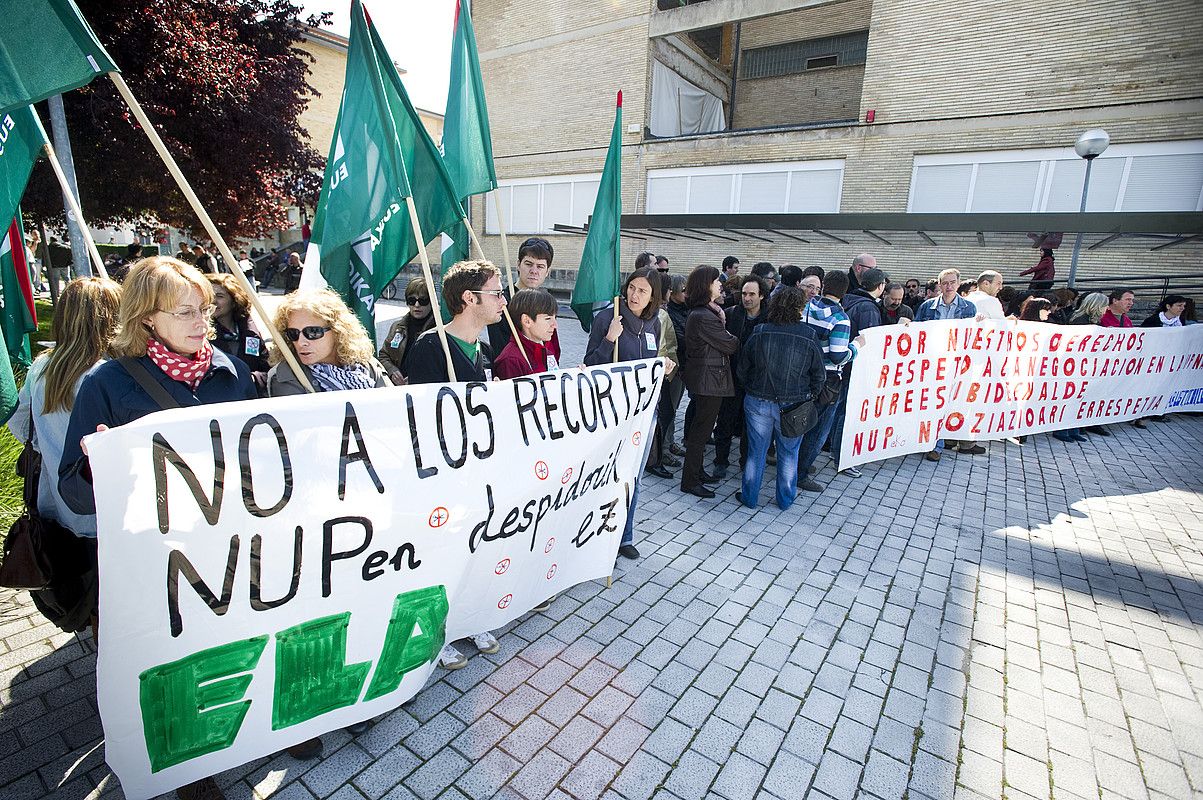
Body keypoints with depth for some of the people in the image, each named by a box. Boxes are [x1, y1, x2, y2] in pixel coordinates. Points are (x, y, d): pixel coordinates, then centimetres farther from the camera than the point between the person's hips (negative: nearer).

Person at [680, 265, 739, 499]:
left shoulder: (698, 313, 10)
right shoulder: (704, 317, -23)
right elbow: (730, 345, -15)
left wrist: (721, 321, -1)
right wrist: (737, 339, 4)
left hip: (703, 378, 10)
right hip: (710, 380, -10)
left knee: (700, 427, 19)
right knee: (702, 429, 0)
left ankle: (696, 471, 34)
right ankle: (690, 481, 10)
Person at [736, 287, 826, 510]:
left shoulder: (759, 333, -8)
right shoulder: (809, 336, -10)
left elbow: (741, 370, 0)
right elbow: (819, 375, -2)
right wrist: (809, 397, 14)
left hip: (758, 402, 1)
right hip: (793, 405, 0)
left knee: (756, 451, 12)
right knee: (788, 452, 15)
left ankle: (749, 496, 25)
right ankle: (785, 498, 30)